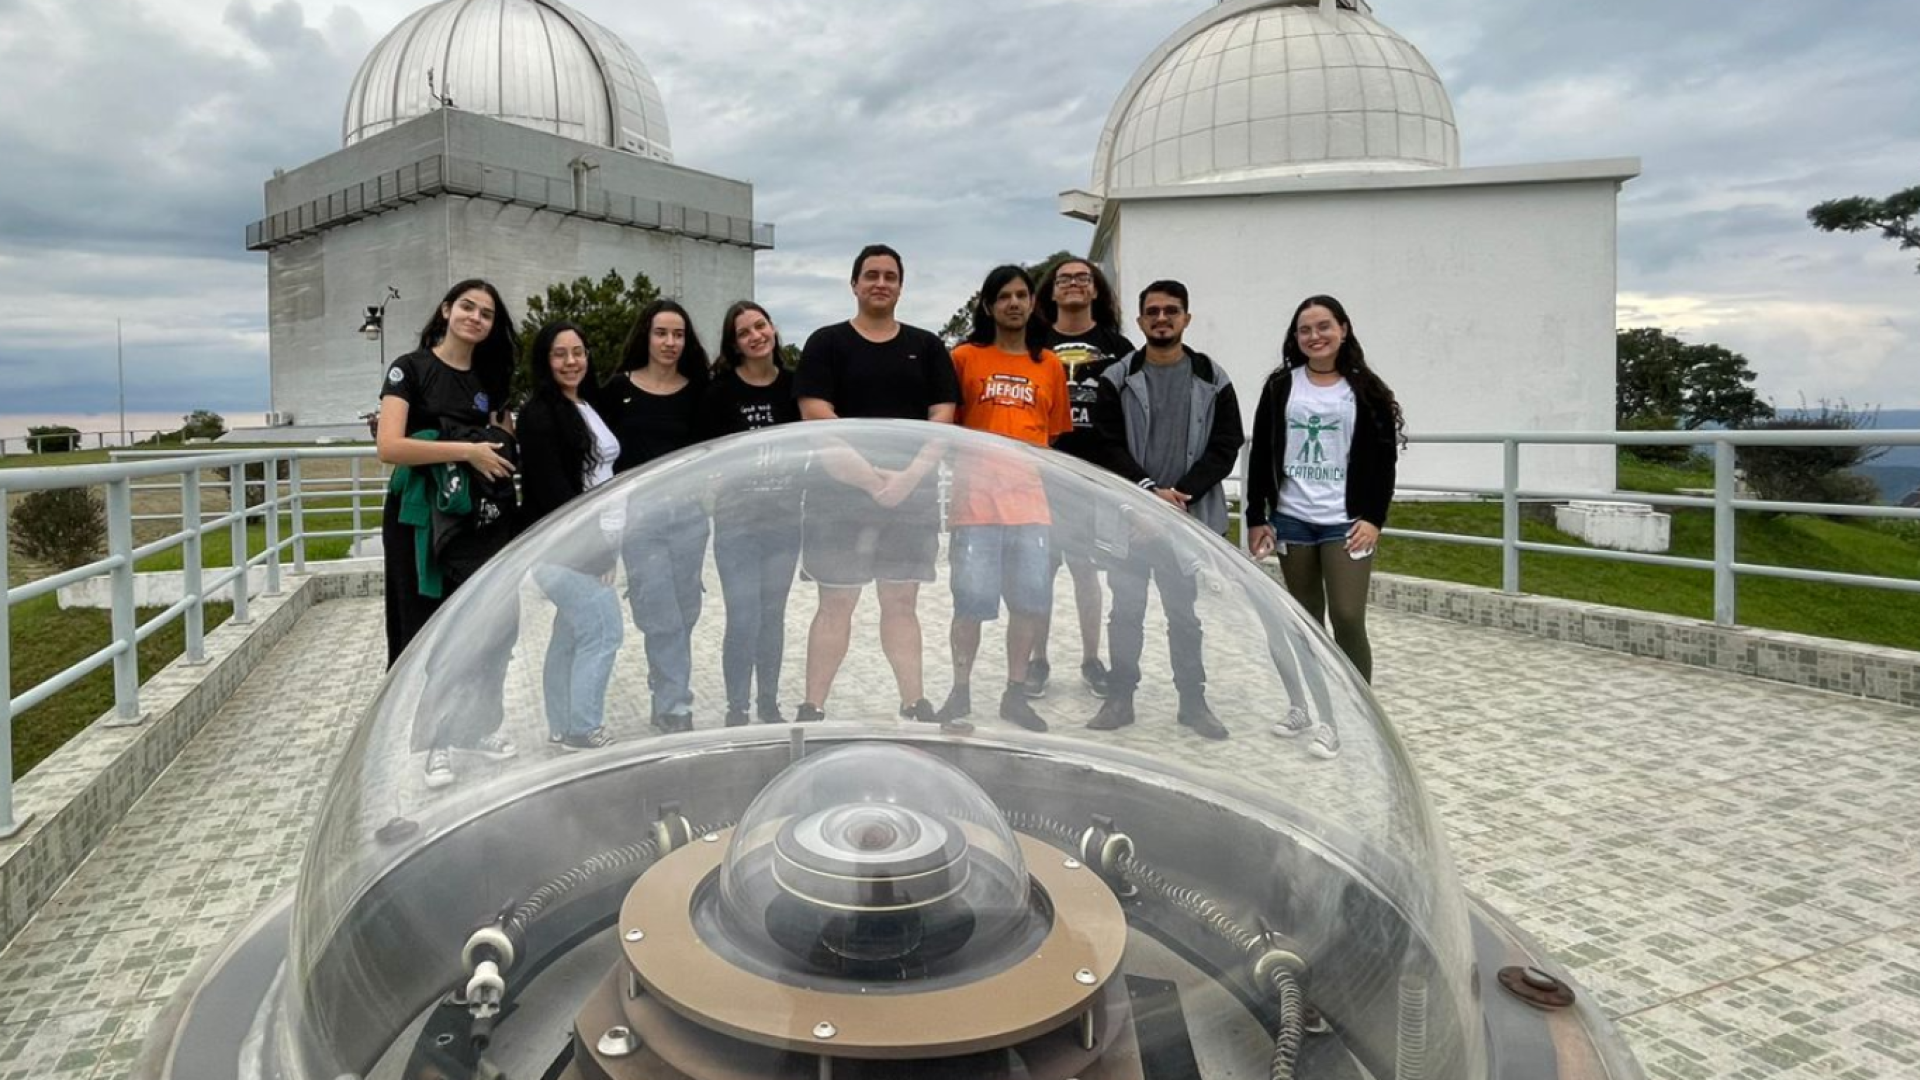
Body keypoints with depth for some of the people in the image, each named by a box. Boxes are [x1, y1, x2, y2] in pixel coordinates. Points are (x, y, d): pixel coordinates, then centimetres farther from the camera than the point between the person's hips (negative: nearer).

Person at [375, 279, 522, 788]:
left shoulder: (490, 378, 13)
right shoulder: (411, 369, -5)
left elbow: (508, 445, 21)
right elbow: (388, 446, -17)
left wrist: (503, 448, -1)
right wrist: (465, 450, -18)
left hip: (483, 523, 5)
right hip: (423, 523, -5)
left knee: (490, 628, 8)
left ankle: (480, 726, 24)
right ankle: (437, 742, 15)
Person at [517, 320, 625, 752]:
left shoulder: (588, 408, 15)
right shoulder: (539, 413, -10)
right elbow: (551, 489, -16)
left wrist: (606, 542, 13)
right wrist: (589, 542, -16)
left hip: (593, 541, 8)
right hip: (561, 544, -8)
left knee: (572, 634, 12)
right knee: (603, 630, -9)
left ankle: (563, 728, 20)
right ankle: (583, 730, 1)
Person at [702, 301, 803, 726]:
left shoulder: (794, 384, 3)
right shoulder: (722, 390, -5)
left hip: (785, 518, 3)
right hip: (737, 520, -3)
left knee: (773, 615, 14)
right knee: (743, 619, -5)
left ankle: (769, 703, 28)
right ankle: (736, 710, 12)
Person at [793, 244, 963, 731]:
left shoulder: (926, 346, 11)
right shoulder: (827, 343, 3)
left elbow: (942, 418, 3)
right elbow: (817, 417, -8)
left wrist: (909, 475, -11)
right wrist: (870, 475, -16)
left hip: (913, 496, 3)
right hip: (840, 495, -2)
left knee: (902, 602, 8)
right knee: (835, 603, 0)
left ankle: (915, 704, 14)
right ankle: (812, 708, 6)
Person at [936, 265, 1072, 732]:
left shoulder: (1050, 365, 13)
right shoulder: (964, 357, 4)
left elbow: (1058, 439, 16)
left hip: (1032, 500, 3)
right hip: (976, 499, -3)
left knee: (1031, 598, 4)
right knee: (971, 599, -1)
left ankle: (1015, 694, 20)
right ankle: (960, 692, 16)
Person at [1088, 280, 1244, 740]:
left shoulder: (1213, 379, 5)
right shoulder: (1117, 379, 3)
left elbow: (1225, 448, 0)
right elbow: (1108, 446, -3)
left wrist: (1180, 495, -12)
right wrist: (1150, 491, -15)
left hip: (1190, 515, 0)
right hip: (1130, 514, 0)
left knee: (1185, 612, 9)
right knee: (1125, 610, 7)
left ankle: (1193, 701, 20)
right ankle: (1120, 697, 19)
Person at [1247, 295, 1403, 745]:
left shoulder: (1366, 390, 2)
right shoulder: (1281, 386, 6)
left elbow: (1384, 458, 1)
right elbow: (1261, 454, 6)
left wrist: (1374, 519, -7)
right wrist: (1257, 517, 1)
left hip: (1346, 522, -2)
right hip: (1291, 520, 2)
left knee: (1347, 618, -9)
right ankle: (1303, 706, 22)